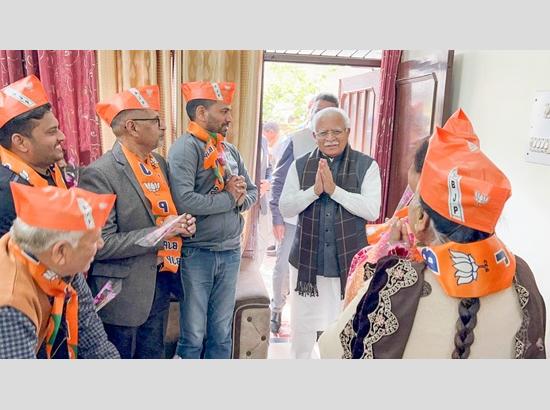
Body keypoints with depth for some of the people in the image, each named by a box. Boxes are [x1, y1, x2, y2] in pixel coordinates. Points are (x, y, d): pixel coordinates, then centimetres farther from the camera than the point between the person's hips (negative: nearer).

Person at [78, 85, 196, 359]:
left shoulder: (160, 162, 5)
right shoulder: (100, 174, -20)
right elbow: (99, 244, -22)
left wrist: (182, 225, -3)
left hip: (161, 278, 7)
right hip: (124, 289, -7)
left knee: (153, 354, 23)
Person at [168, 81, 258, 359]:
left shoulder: (230, 150, 10)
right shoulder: (185, 147, -12)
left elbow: (253, 191, 14)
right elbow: (184, 200, -25)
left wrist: (241, 197, -9)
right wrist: (229, 198, -12)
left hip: (231, 252, 6)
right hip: (196, 253, -6)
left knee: (222, 334, 17)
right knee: (193, 336, 8)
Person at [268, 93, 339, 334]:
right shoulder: (296, 140, -5)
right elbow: (278, 180, -4)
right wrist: (276, 217, -8)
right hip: (292, 218, -2)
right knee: (283, 265, 9)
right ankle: (277, 310, 30)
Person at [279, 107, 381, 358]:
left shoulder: (366, 166, -3)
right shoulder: (300, 165, 4)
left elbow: (372, 210, -14)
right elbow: (285, 208, -3)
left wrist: (334, 189, -20)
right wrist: (315, 190, -18)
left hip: (349, 265, -2)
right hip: (307, 263, 2)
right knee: (301, 328, 17)